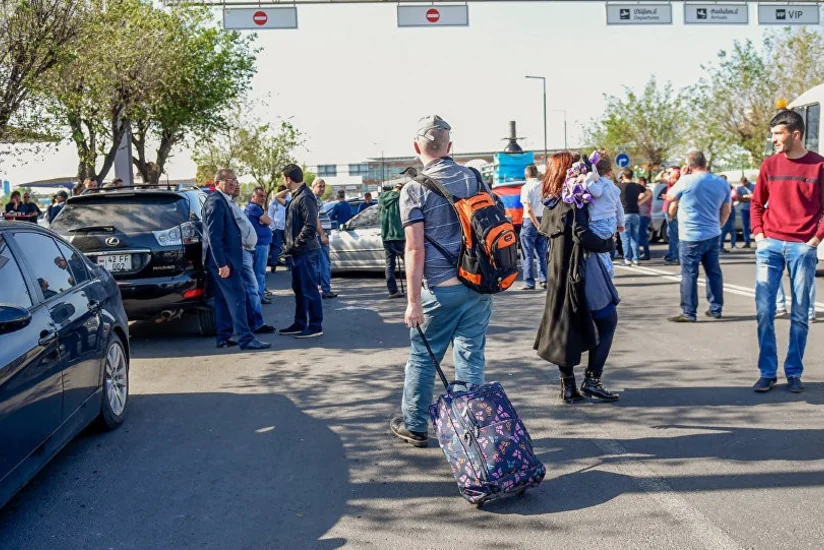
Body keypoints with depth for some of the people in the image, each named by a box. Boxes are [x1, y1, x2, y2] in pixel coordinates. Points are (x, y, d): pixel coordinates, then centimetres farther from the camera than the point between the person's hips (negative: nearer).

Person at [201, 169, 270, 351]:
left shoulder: (222, 201, 15)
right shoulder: (216, 202, -15)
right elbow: (214, 236, -21)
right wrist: (222, 264, -23)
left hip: (222, 260, 10)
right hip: (223, 259, -10)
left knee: (223, 299, 13)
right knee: (237, 297, -9)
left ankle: (224, 337, 18)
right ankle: (245, 338, -8)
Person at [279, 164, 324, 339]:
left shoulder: (305, 198, -15)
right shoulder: (296, 197, 16)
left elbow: (310, 226, -21)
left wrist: (294, 245, -17)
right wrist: (289, 245, 12)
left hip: (306, 252, -10)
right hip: (296, 252, 10)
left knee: (309, 290, -4)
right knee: (299, 290, 15)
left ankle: (315, 326, 3)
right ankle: (300, 324, 25)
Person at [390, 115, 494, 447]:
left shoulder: (415, 190, -8)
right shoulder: (474, 178, 6)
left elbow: (415, 249, -12)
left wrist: (413, 302, -9)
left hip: (440, 289, -3)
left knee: (422, 358, 12)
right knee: (471, 358, 8)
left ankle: (414, 426, 25)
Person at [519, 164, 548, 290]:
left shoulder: (527, 187, -8)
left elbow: (528, 209, -16)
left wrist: (537, 225, -13)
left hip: (530, 222, -5)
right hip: (543, 221, 5)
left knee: (528, 255, 1)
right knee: (541, 254, 13)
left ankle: (529, 283, -1)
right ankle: (543, 280, 12)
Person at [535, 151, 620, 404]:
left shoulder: (551, 203, 10)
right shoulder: (571, 201, -14)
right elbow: (582, 234, -22)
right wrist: (608, 243, -8)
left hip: (558, 270, 8)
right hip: (581, 268, -8)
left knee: (565, 323, 11)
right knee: (607, 319, 3)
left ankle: (568, 385, 14)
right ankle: (592, 379, 0)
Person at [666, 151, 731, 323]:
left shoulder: (686, 181, -13)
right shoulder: (722, 183, 4)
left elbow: (670, 197, 4)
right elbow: (726, 211, 10)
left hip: (691, 237, -6)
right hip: (713, 235, 6)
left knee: (689, 274, -1)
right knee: (714, 272, 13)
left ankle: (688, 313, 0)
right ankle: (716, 309, 19)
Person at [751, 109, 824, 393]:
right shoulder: (770, 164, 7)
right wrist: (758, 232, 2)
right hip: (770, 245, 2)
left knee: (799, 314, 5)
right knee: (764, 311, -1)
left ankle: (794, 373, 15)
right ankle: (767, 372, 8)